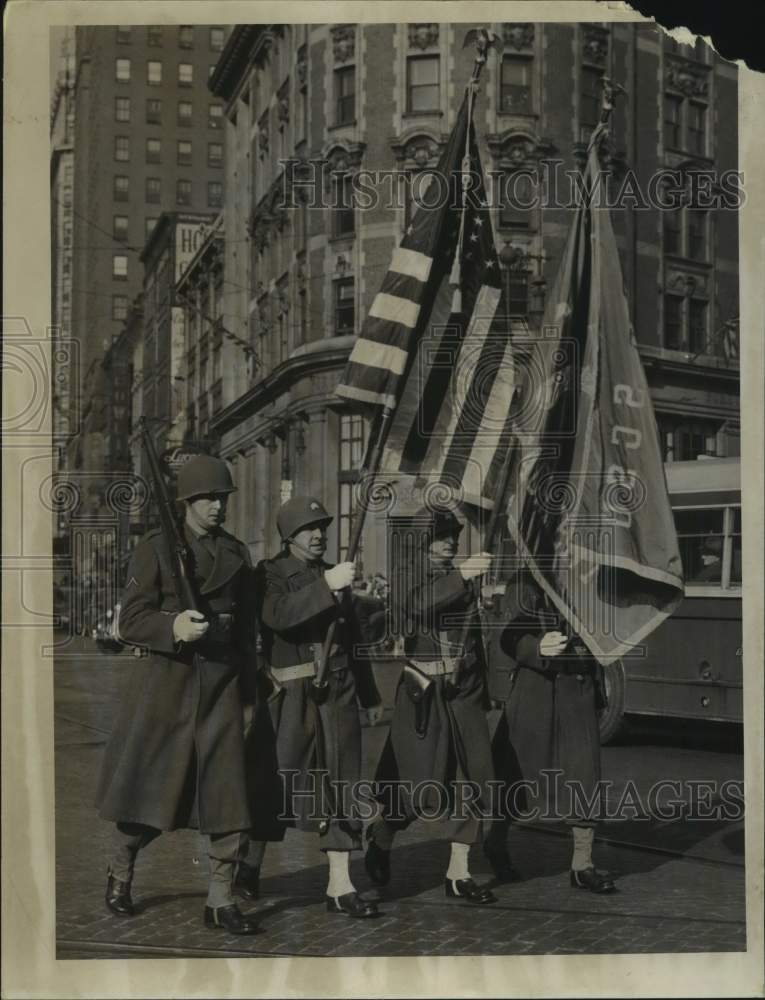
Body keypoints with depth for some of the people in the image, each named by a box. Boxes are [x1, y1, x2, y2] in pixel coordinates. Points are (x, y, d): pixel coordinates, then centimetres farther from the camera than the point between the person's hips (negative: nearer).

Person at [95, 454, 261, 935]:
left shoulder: (237, 553, 11)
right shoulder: (156, 548, -2)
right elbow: (131, 621, -7)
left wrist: (247, 690, 15)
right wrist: (174, 628, -26)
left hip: (221, 683, 3)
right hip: (165, 679, -3)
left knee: (230, 796, -2)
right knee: (149, 788, 5)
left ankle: (221, 900, 9)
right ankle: (120, 873, 32)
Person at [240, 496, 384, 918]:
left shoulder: (336, 576, 15)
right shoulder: (270, 574, -1)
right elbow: (278, 616, -23)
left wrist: (370, 696, 21)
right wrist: (324, 586, -29)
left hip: (338, 696, 5)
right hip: (290, 696, -5)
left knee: (342, 787, 3)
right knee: (275, 786, 3)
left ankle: (340, 886, 8)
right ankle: (249, 868, 23)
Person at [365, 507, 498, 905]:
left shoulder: (463, 577, 13)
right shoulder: (405, 575, -2)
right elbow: (418, 604, -25)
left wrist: (484, 687, 16)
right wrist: (461, 577, -36)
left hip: (464, 691, 5)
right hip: (424, 692, -5)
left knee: (472, 780, 0)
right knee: (424, 787, -3)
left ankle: (458, 873, 8)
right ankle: (381, 832, 27)